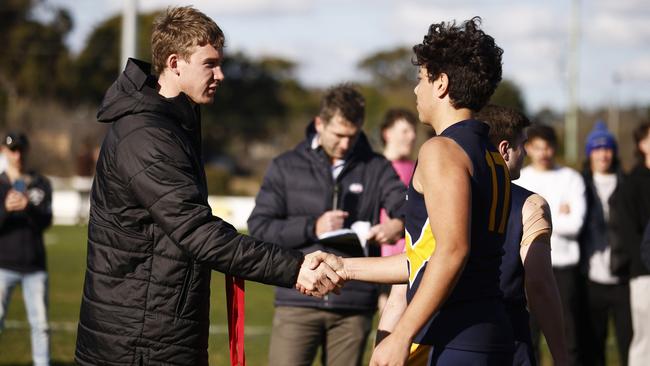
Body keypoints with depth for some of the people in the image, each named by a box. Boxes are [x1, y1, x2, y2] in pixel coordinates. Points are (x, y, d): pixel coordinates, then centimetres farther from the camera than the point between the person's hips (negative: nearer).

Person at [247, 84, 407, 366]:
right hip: (298, 303, -1)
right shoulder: (286, 167, 8)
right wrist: (312, 227, -12)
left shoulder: (376, 169, 10)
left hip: (353, 309, 1)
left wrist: (399, 224, -26)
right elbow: (258, 226, 3)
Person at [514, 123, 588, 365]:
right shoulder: (518, 180, 8)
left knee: (572, 337, 1)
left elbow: (575, 223, -8)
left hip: (565, 264, -1)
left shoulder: (571, 178, 4)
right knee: (527, 336, 2)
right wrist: (556, 216, -8)